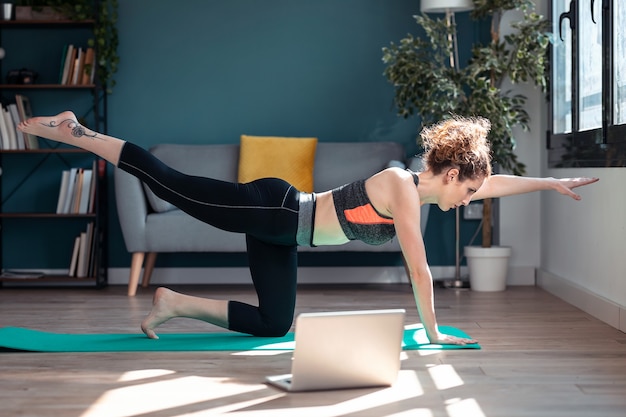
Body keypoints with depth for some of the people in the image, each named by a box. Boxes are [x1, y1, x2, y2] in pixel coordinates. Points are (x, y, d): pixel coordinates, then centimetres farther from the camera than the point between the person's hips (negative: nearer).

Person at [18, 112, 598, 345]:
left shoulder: (422, 185, 8)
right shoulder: (403, 188, -18)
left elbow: (493, 182, 20)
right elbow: (418, 268, -18)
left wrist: (553, 182, 22)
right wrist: (432, 332, -10)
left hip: (280, 233, 9)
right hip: (273, 210, -9)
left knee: (273, 324, 10)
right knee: (174, 186, -8)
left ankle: (173, 303, 15)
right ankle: (73, 132, 0)